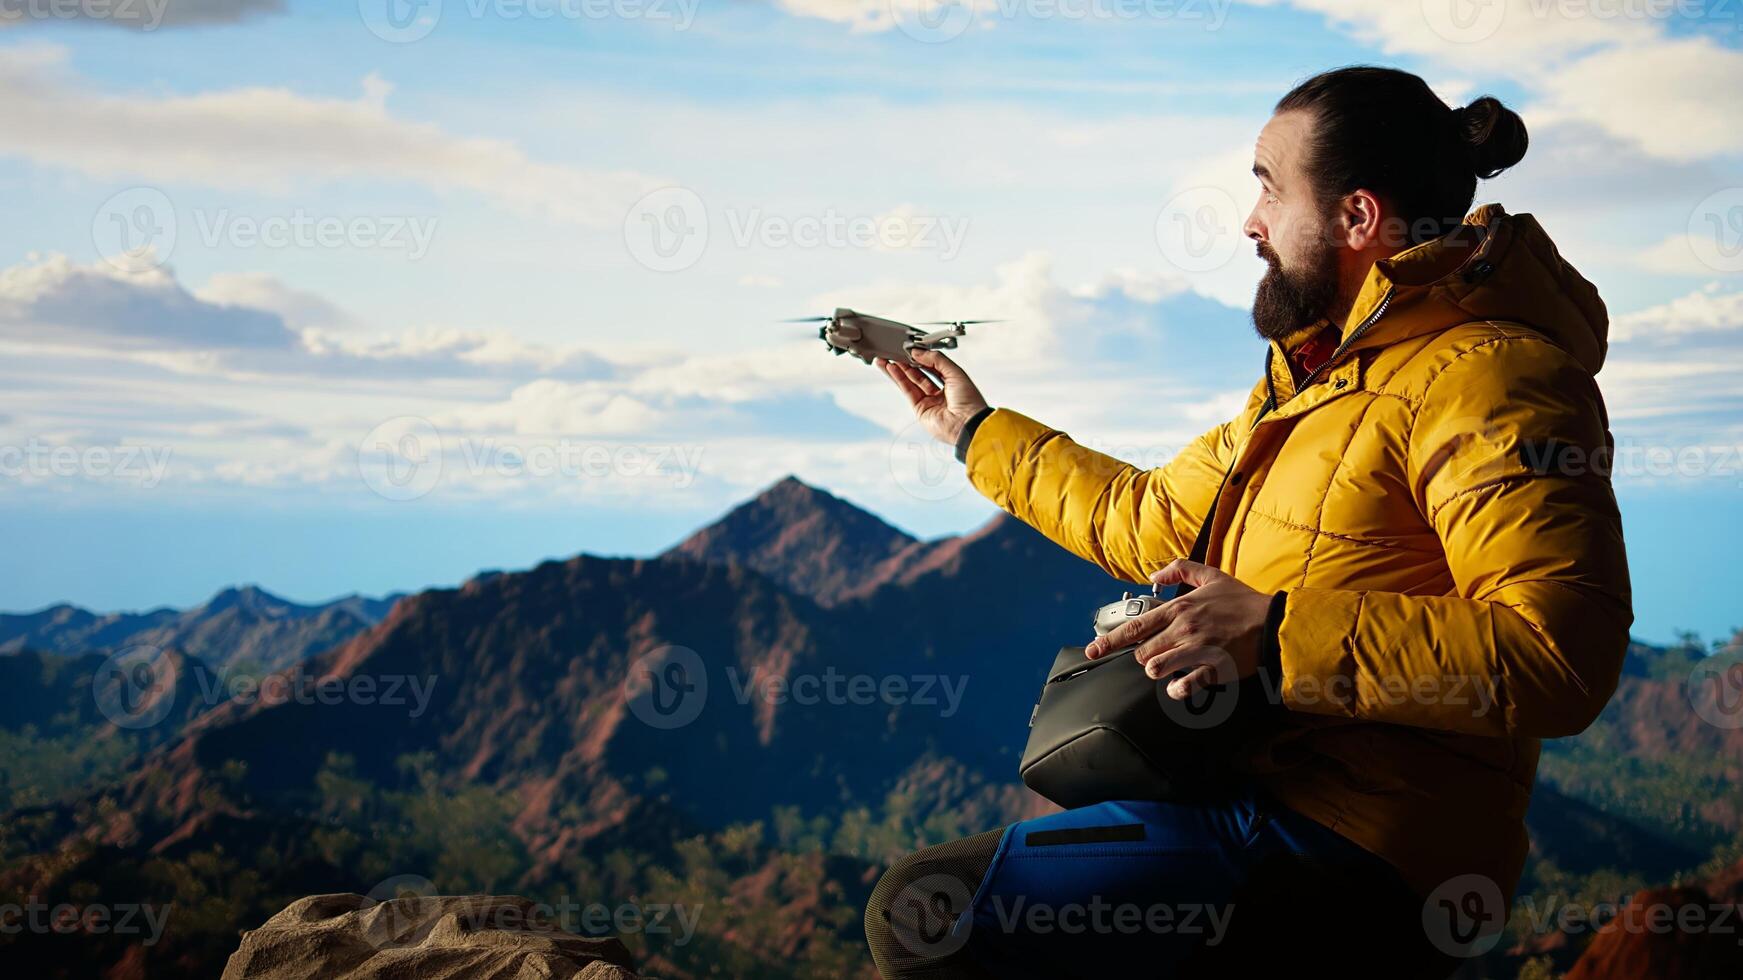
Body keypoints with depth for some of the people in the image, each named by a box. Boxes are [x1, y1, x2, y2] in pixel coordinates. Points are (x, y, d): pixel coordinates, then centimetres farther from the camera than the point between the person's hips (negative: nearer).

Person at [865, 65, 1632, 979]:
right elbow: (1149, 521, 28)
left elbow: (1562, 654, -27)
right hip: (1258, 788, 10)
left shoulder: (1485, 381, -15)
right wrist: (978, 432, 35)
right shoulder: (1316, 374, 18)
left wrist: (1278, 633, -27)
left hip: (1355, 866, -10)